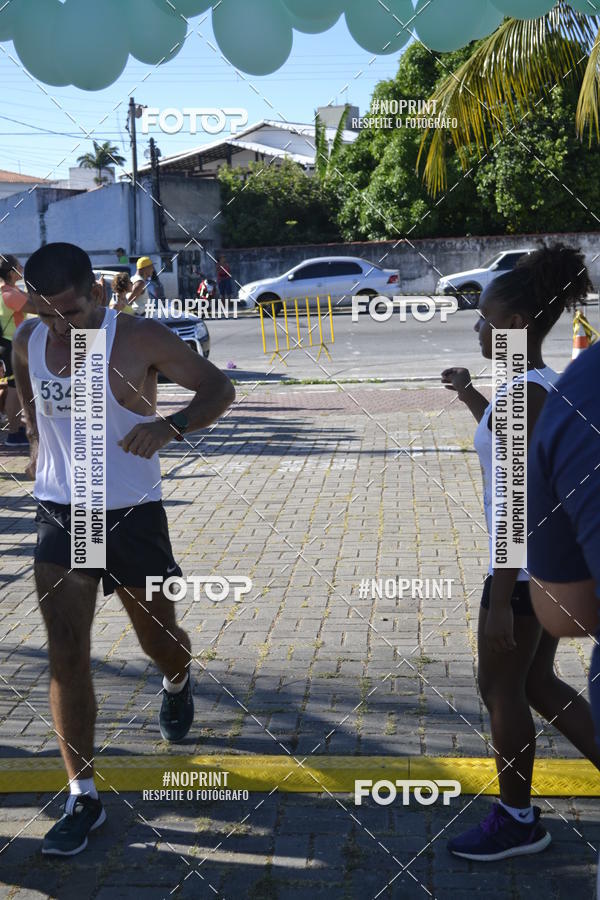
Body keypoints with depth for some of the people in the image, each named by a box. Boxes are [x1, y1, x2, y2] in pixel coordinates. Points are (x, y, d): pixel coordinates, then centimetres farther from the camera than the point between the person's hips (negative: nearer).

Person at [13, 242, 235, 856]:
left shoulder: (139, 339, -15)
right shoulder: (28, 342, -1)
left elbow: (218, 388, -11)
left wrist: (172, 425, -29)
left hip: (132, 514, -2)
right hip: (59, 513, 3)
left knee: (159, 640, 14)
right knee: (66, 658, -3)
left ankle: (177, 682, 53)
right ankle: (82, 798, 5)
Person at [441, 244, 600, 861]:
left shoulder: (523, 394, -22)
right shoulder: (541, 385, 8)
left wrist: (500, 599, -22)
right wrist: (472, 399, 19)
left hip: (525, 569, -10)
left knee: (500, 688, 7)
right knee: (537, 683, 19)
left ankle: (517, 821, 23)